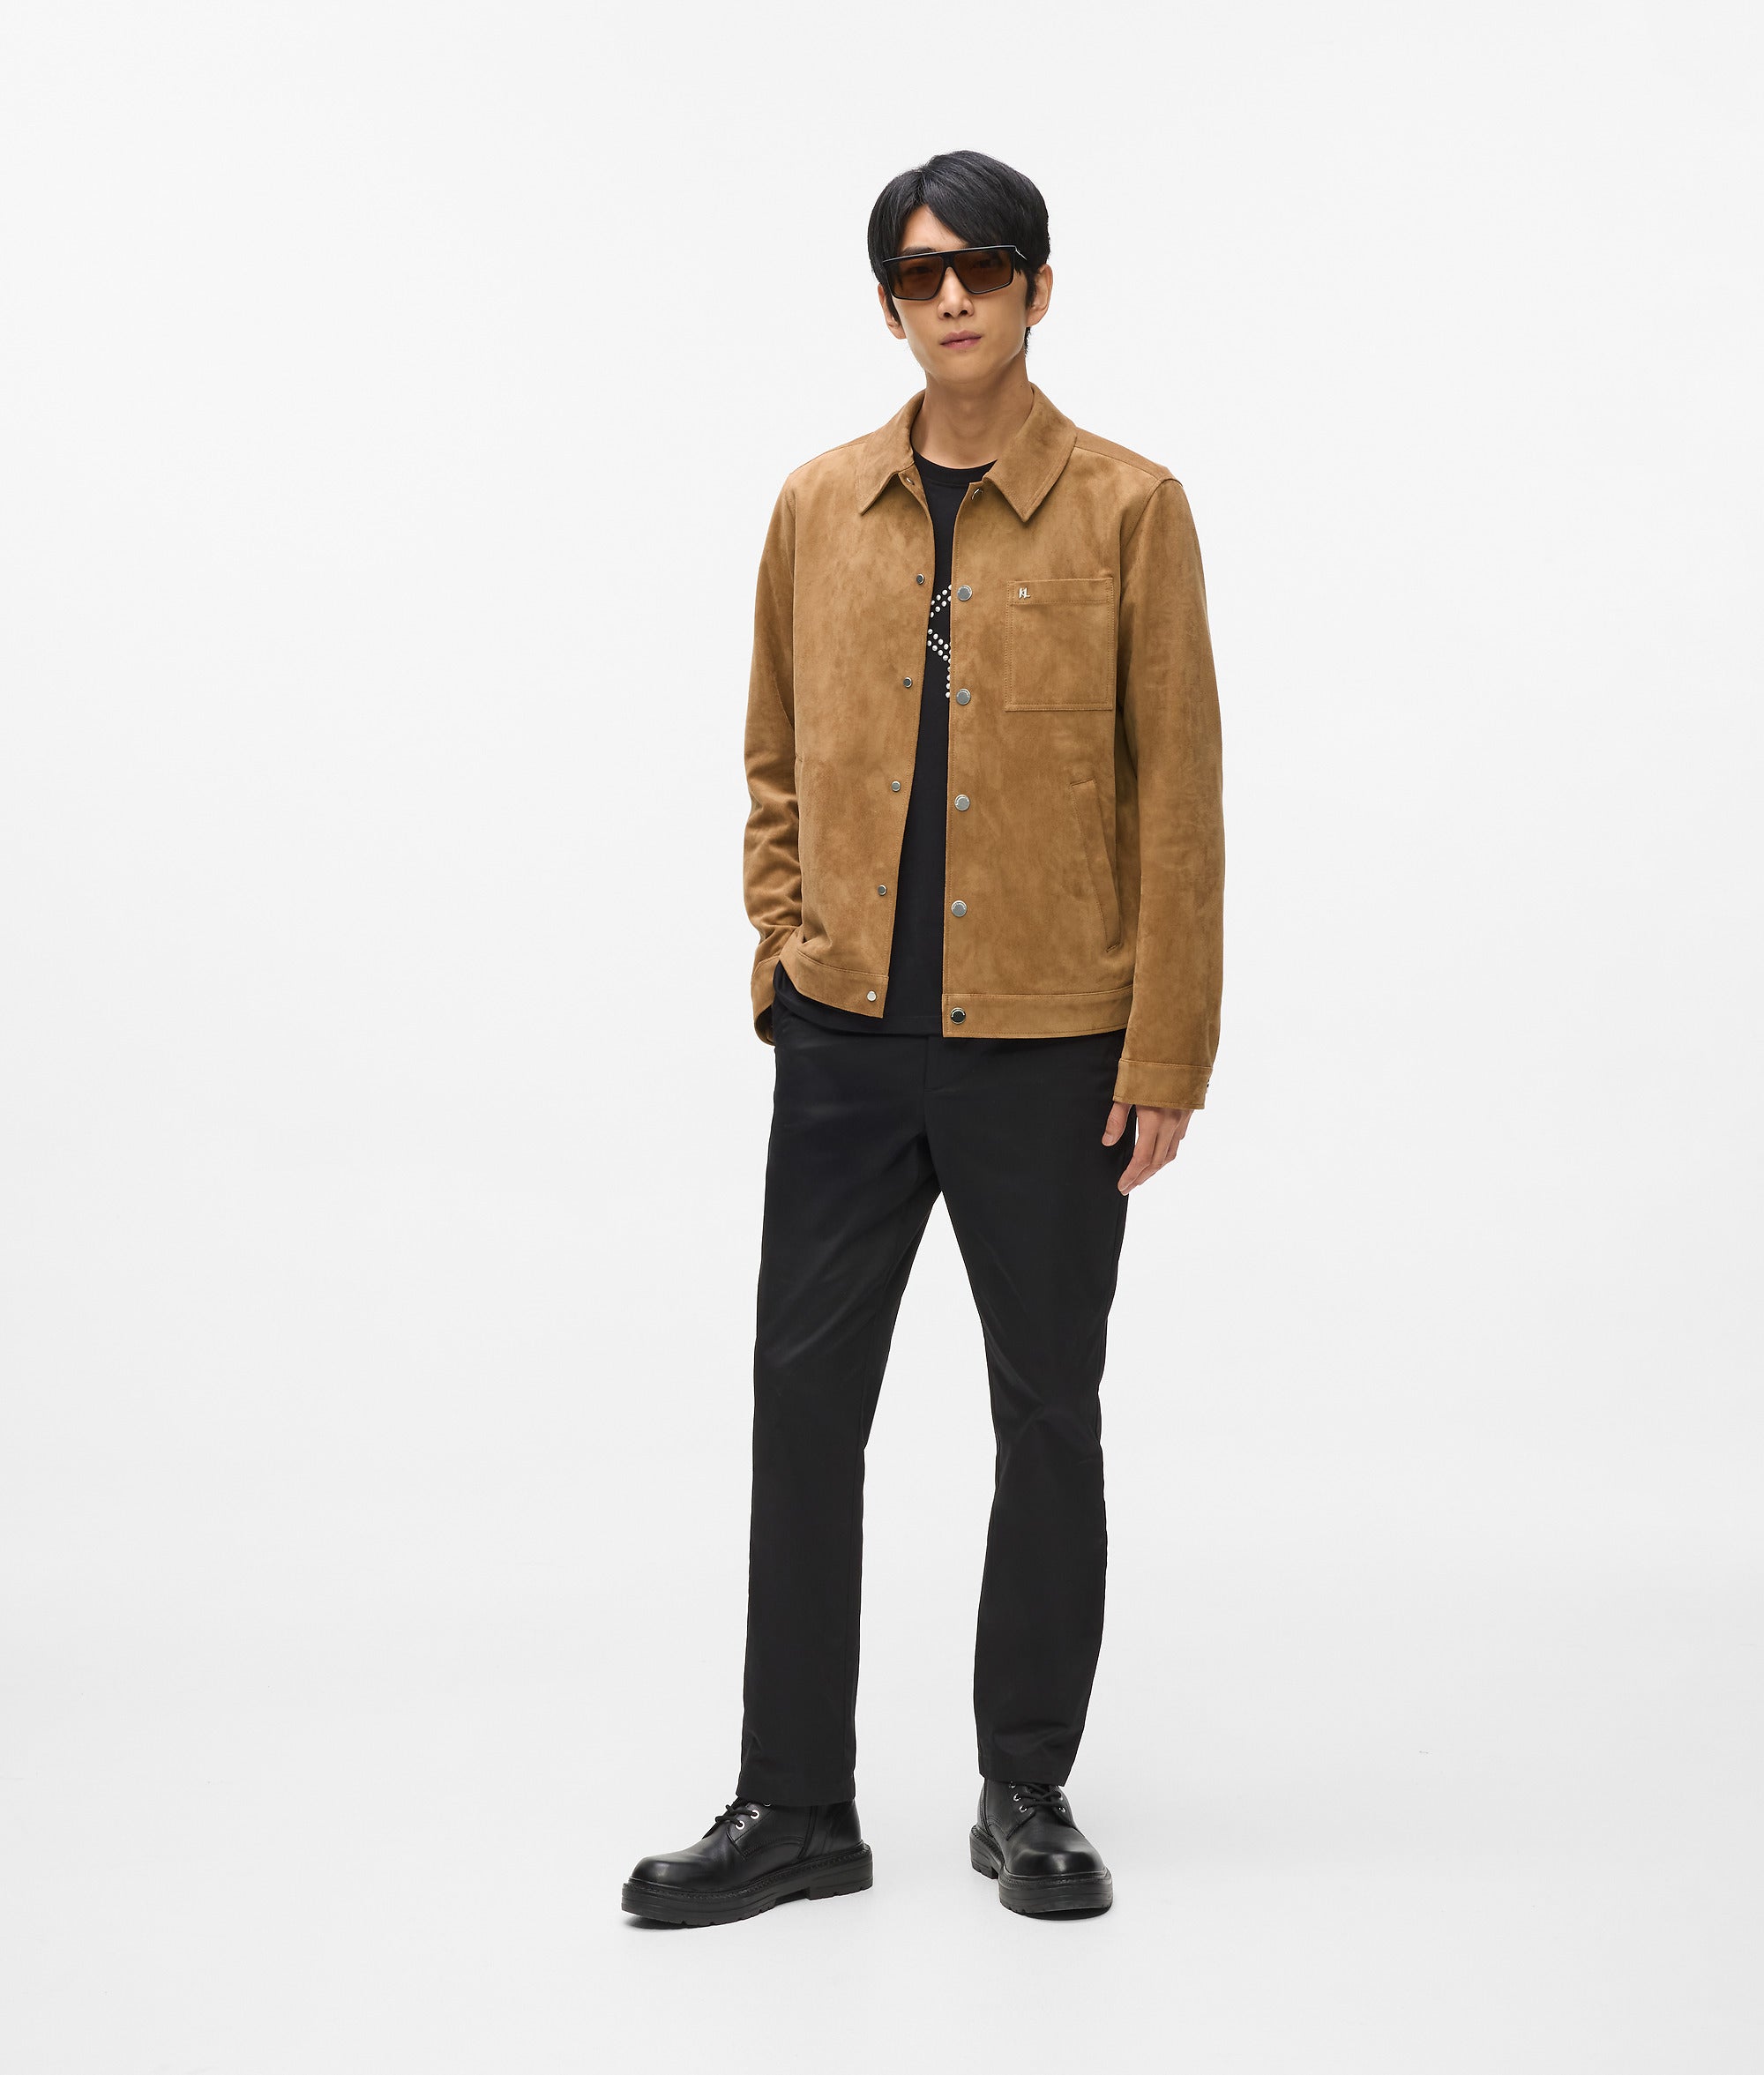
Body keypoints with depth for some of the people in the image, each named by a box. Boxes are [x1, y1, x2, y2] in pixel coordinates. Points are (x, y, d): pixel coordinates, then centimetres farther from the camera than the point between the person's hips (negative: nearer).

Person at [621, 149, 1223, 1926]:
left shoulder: (1127, 510, -2)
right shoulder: (817, 507, 8)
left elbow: (1177, 795, -4)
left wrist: (1166, 1058, -7)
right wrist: (783, 944, 2)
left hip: (1050, 1048, -3)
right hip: (846, 1041, 3)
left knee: (1048, 1414, 9)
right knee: (803, 1398, 4)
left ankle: (1027, 1792, 25)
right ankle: (795, 1807, 17)